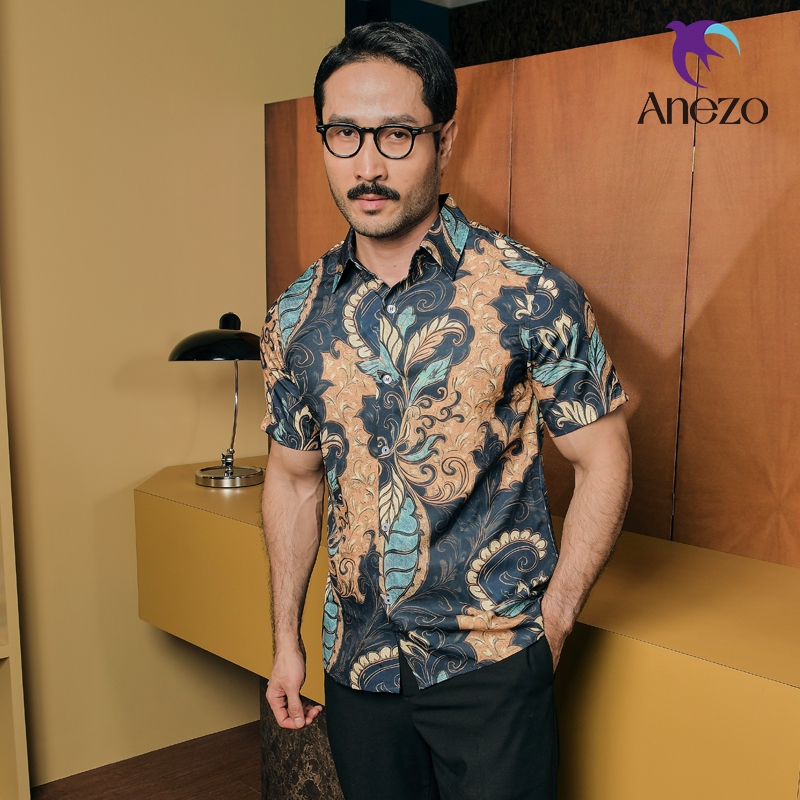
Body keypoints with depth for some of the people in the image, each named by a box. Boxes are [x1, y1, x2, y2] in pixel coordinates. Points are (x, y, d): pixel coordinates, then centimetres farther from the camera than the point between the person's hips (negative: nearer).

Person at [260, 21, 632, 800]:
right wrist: (286, 640, 9)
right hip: (356, 664, 4)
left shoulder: (530, 294, -13)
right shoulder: (296, 315, -1)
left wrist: (552, 619, -8)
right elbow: (293, 477, 8)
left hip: (492, 663, -3)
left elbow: (602, 459, -6)